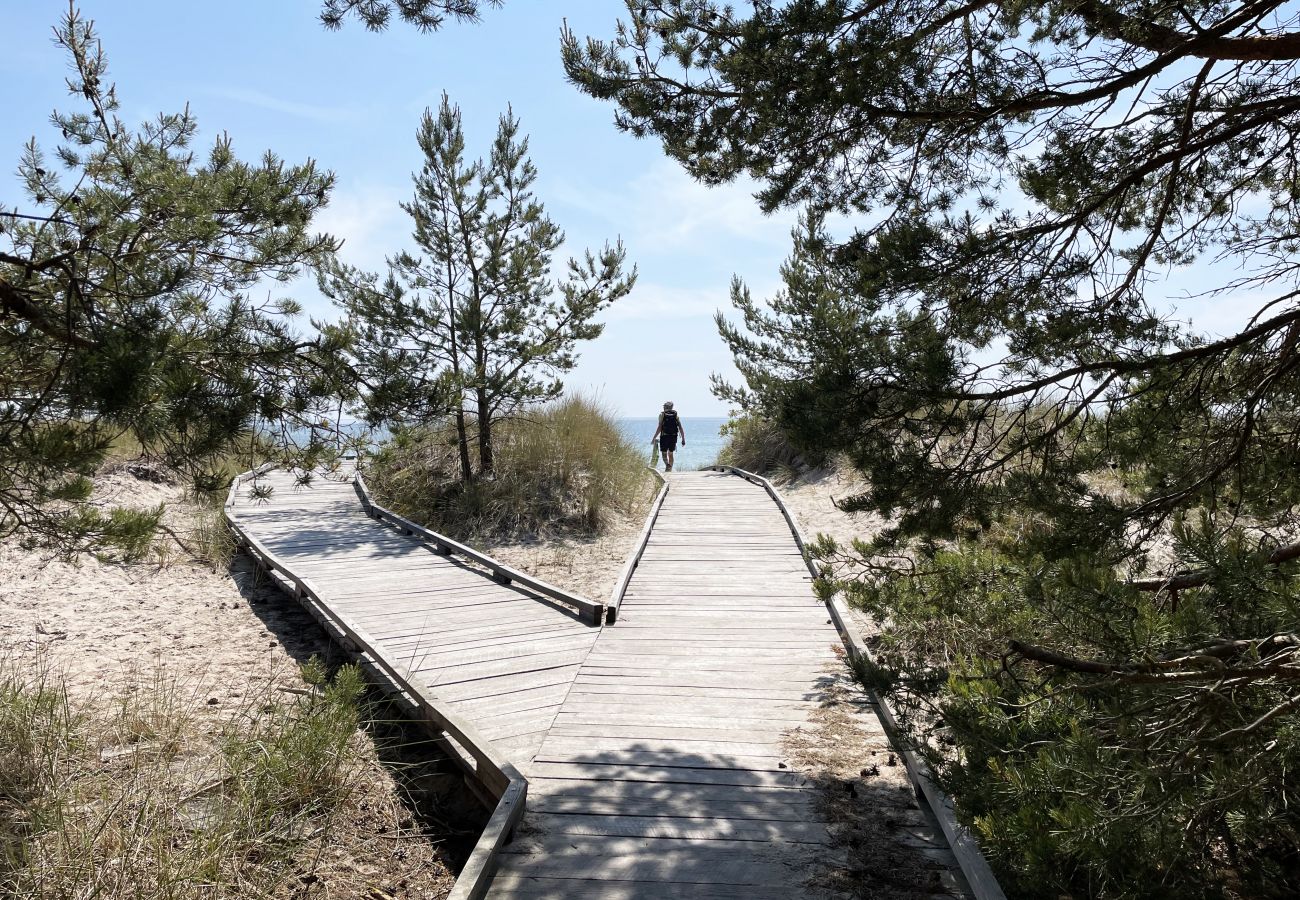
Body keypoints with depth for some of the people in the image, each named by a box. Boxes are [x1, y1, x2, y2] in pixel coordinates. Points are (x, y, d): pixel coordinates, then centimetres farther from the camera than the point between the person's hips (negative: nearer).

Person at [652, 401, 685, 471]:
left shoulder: (662, 415, -1)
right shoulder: (676, 415, 7)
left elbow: (659, 428, -9)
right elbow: (681, 428, 1)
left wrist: (654, 438, -5)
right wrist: (683, 439, 5)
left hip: (664, 437, -3)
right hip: (673, 437, 3)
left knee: (664, 453, 3)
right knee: (670, 454, 16)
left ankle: (667, 464, -24)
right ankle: (670, 470, 18)